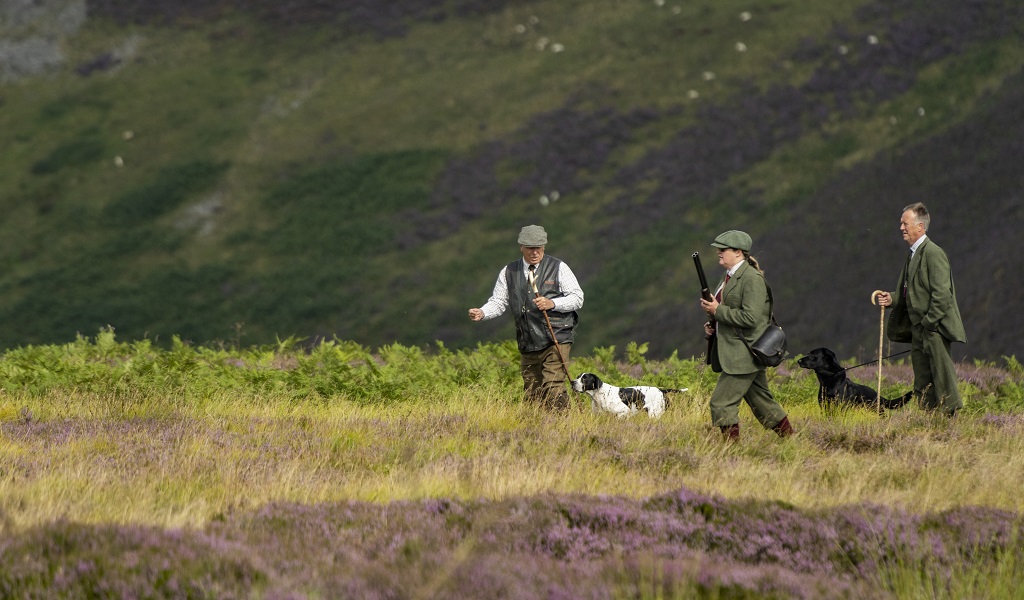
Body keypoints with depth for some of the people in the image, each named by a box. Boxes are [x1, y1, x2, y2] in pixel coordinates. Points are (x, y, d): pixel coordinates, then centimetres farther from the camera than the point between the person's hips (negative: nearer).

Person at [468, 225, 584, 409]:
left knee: (553, 388, -17)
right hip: (527, 344, 4)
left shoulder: (558, 268, 2)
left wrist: (552, 303, -17)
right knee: (532, 394, 5)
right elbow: (498, 302, 9)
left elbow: (577, 298, -1)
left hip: (556, 340, -4)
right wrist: (482, 313, -12)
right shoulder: (509, 272, 10)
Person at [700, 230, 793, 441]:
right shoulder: (729, 277, 14)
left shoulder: (752, 279, -16)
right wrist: (712, 326, 8)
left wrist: (717, 310, -20)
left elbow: (750, 318, -24)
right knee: (762, 402, 15)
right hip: (733, 352, 10)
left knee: (721, 402, -13)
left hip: (744, 354, -10)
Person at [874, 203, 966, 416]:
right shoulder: (913, 254, 15)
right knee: (922, 388, 11)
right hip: (919, 330, 10)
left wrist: (929, 324, -19)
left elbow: (941, 294, -19)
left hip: (935, 330, -10)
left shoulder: (934, 254, -14)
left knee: (942, 384, -7)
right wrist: (891, 298, 2)